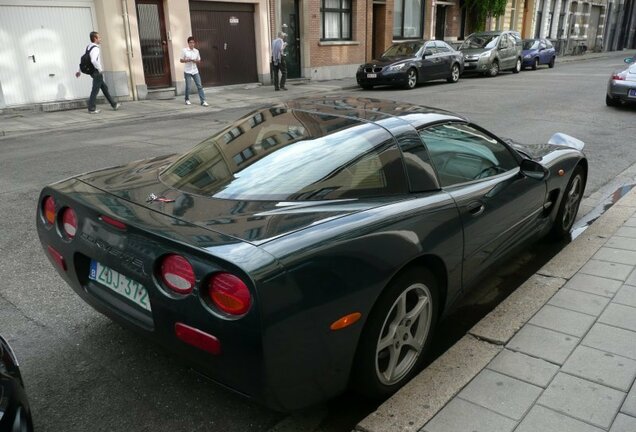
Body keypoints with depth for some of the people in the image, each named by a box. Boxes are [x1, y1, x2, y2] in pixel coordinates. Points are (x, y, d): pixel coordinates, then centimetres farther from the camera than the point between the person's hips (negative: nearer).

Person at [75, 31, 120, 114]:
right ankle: (92, 108, 2)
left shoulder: (88, 47, 11)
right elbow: (93, 61, -32)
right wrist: (100, 70, -20)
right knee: (95, 90, -3)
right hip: (97, 73, -10)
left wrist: (79, 71, 20)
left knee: (104, 88, 17)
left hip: (94, 72, 10)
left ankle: (113, 104, 26)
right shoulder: (95, 48, -18)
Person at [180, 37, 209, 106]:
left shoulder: (196, 51, 6)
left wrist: (195, 61, -11)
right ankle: (187, 99, 21)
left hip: (195, 71, 3)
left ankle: (203, 101, -5)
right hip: (187, 72, -3)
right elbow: (181, 60, 0)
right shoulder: (184, 50, -3)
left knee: (199, 86, -4)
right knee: (188, 87, 0)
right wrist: (187, 60, -18)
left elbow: (199, 61, 11)